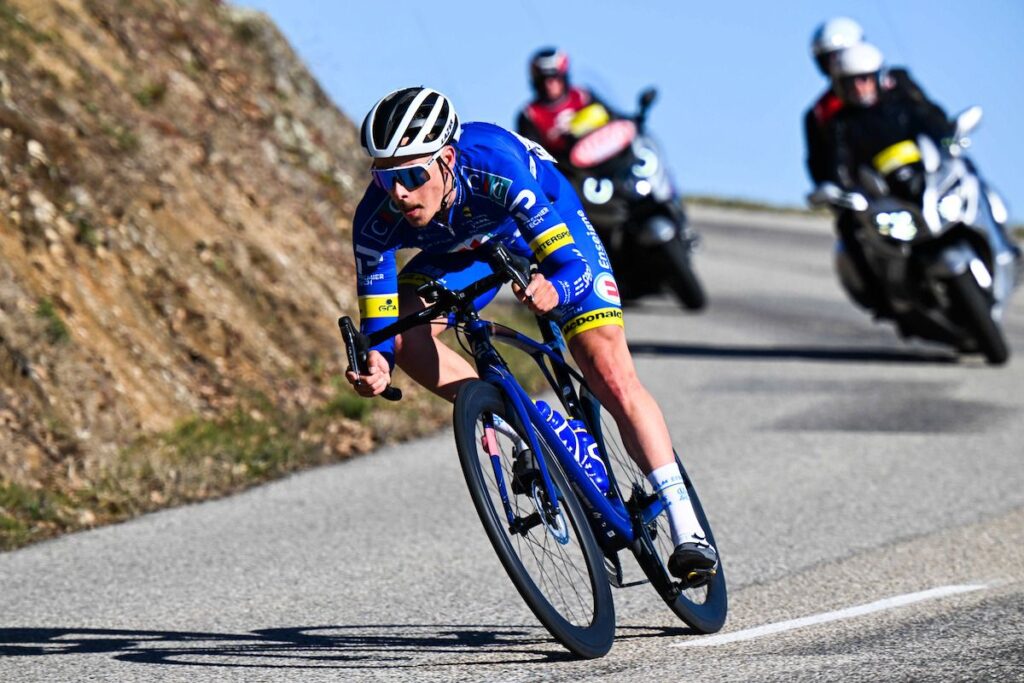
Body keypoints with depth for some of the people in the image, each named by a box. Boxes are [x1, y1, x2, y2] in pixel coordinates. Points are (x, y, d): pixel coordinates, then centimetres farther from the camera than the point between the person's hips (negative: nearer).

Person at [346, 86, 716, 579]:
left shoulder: (492, 168, -43)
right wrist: (376, 365, -47)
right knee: (405, 333, -22)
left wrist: (553, 291, -66)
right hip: (464, 246, 4)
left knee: (612, 379, -16)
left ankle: (686, 527, -10)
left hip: (546, 219, -4)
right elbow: (379, 321, -25)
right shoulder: (378, 219, -32)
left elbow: (575, 266, -44)